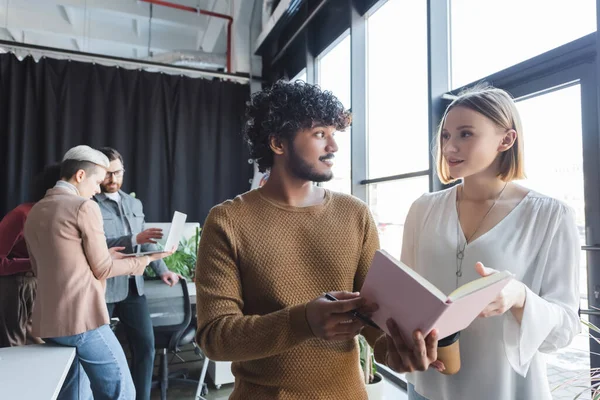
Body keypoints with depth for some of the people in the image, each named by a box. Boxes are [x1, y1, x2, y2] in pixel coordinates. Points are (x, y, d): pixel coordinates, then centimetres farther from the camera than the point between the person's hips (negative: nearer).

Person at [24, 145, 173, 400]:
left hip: (47, 322, 9)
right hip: (82, 319, -8)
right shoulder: (84, 207, -11)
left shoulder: (35, 212, 12)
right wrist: (145, 260, 4)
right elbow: (101, 269, -8)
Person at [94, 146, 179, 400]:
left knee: (145, 345, 8)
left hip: (133, 285, 6)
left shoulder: (134, 204, 13)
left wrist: (162, 270, 8)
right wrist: (133, 239, -27)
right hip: (102, 287, -5)